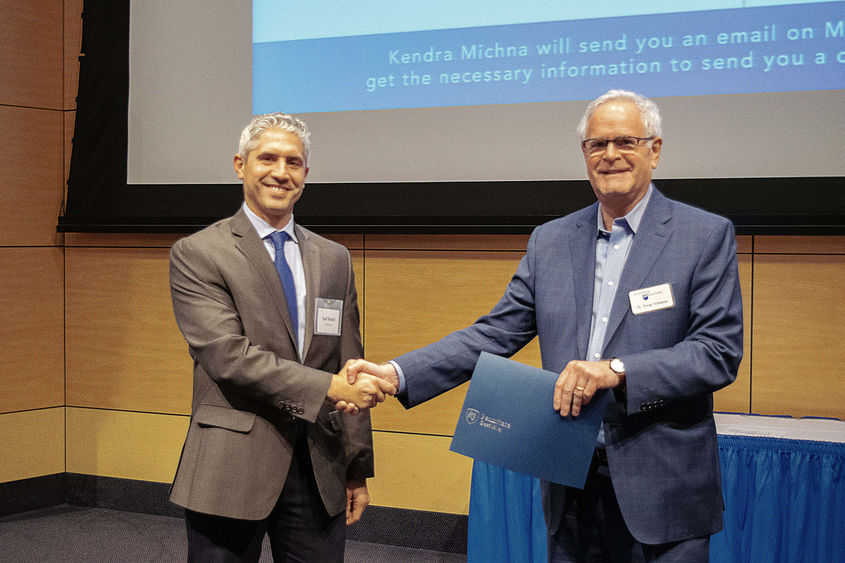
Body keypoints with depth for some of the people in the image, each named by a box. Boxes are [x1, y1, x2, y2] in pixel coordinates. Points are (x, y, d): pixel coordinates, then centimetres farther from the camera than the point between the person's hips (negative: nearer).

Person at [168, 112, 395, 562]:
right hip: (233, 471, -4)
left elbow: (348, 367, 13)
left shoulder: (334, 259, 13)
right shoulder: (196, 254, -3)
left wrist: (357, 468, 10)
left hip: (319, 470, 4)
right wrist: (330, 386, -20)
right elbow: (229, 356, -15)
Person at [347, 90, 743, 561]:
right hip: (572, 487, 4)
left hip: (663, 492, -3)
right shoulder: (550, 240, 10)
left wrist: (617, 370, -23)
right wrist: (397, 374, -5)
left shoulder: (707, 236, -3)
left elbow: (720, 351, -10)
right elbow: (494, 334, 7)